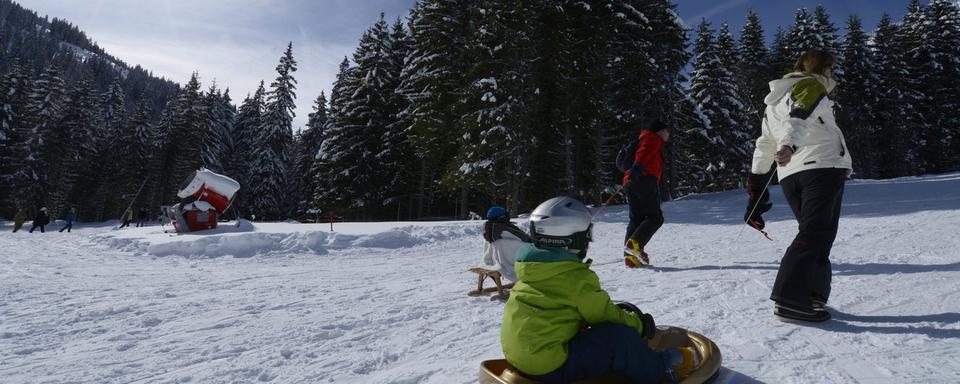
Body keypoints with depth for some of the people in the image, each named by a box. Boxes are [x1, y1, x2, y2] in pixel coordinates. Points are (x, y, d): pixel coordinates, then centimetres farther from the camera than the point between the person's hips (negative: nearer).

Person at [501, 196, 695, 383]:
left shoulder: (531, 272, 8)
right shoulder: (578, 278, -18)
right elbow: (604, 315, -8)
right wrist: (638, 323, 11)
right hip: (551, 367, -9)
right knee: (619, 336, -9)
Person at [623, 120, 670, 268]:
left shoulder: (644, 140, 36)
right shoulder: (653, 139, 7)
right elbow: (644, 153, -14)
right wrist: (638, 166, -32)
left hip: (630, 182, 9)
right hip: (645, 180, -9)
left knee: (636, 218, 5)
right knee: (655, 217, -7)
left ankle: (630, 255, -4)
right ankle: (635, 243, -24)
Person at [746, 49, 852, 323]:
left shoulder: (774, 100, 28)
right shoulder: (812, 85, 4)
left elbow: (764, 144, 27)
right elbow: (798, 118, -18)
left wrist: (757, 177, 28)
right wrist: (789, 145, -36)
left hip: (790, 176, 8)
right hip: (823, 167, -8)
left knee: (815, 236, 15)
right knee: (815, 235, -12)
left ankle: (813, 294, 11)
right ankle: (790, 300, -18)